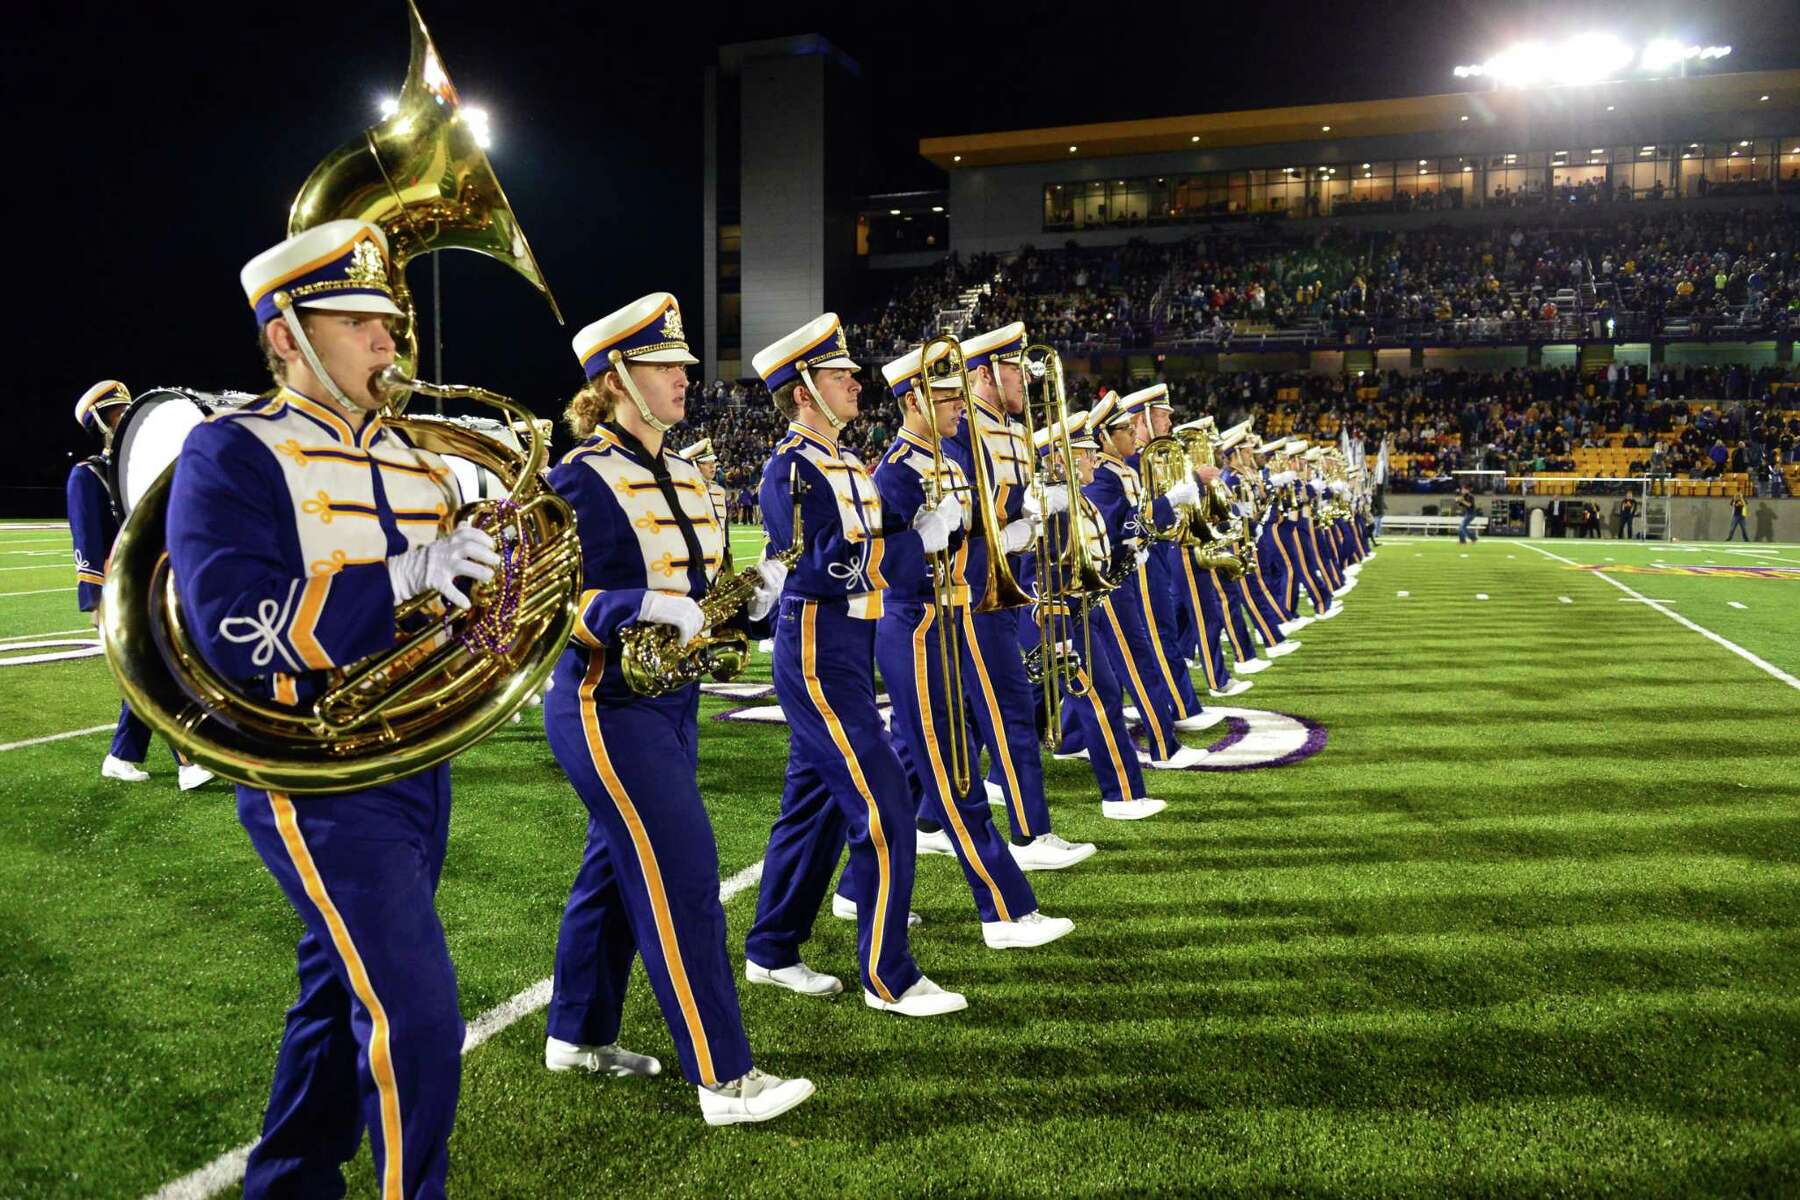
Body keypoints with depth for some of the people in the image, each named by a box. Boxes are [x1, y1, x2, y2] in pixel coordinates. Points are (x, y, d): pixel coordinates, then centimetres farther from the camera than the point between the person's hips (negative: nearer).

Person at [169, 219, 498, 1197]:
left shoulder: (409, 457, 13)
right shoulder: (230, 453, -9)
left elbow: (442, 598, 16)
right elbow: (237, 630, -21)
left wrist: (484, 568, -6)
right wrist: (403, 577, -26)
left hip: (416, 761, 7)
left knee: (341, 998, 19)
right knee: (414, 1022, -11)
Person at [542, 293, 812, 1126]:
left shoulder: (685, 477, 12)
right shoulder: (580, 480, -13)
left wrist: (751, 594, -3)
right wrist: (643, 608, -30)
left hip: (672, 704, 9)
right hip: (608, 708, -9)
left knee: (617, 871, 17)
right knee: (681, 877, -9)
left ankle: (577, 1037, 33)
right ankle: (724, 1080, -1)